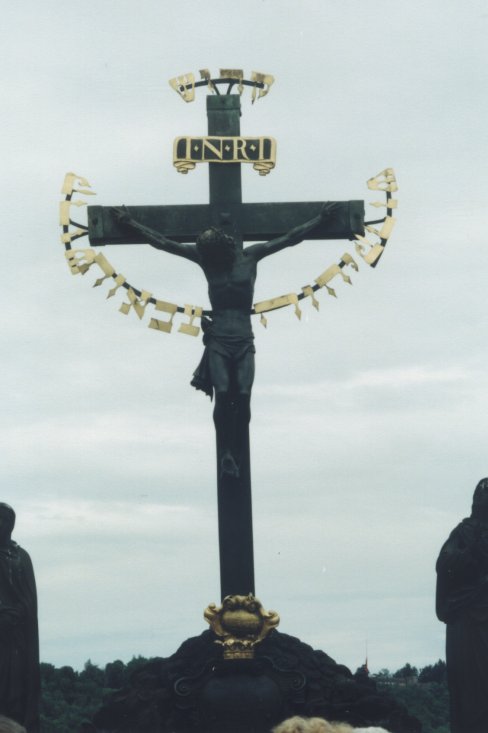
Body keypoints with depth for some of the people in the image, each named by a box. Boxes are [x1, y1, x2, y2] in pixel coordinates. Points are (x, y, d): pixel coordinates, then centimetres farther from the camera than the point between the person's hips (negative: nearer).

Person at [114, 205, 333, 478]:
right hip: (217, 340, 0)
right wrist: (130, 222, 15)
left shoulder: (251, 255, 7)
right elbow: (163, 243, 12)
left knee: (243, 397, -13)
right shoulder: (204, 257, 8)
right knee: (223, 395, -17)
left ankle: (235, 456, -8)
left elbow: (290, 238, 13)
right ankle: (226, 453, -15)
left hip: (244, 342, 0)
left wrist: (320, 219, 16)